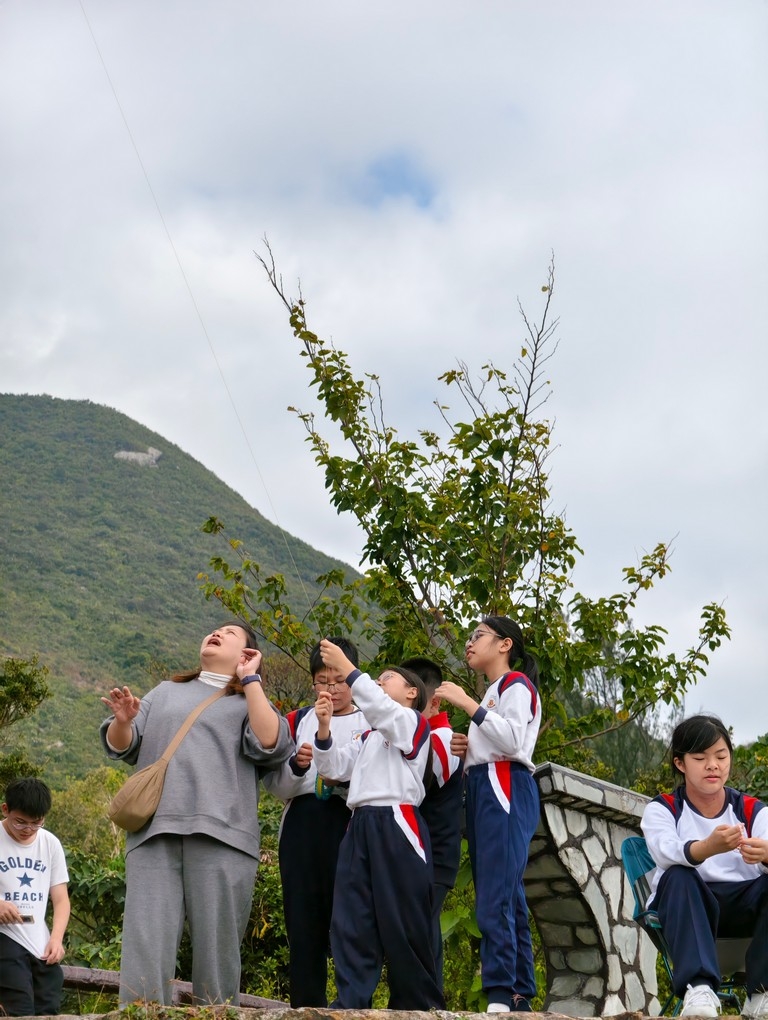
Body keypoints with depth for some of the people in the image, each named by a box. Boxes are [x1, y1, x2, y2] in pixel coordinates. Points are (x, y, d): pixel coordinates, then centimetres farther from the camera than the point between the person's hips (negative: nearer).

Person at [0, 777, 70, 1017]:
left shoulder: (50, 844, 10)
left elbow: (60, 899, 10)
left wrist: (56, 938, -6)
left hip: (42, 944, 5)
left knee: (48, 1011, 3)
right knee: (21, 1014, -16)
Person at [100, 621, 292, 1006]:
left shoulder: (249, 700, 17)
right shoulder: (165, 691, 26)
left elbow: (272, 746, -3)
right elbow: (121, 746, 19)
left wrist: (250, 680, 3)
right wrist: (123, 721, -3)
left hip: (220, 834, -1)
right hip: (154, 832, 2)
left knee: (216, 950, -2)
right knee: (145, 949, -10)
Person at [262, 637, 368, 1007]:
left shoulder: (372, 723, 6)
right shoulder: (297, 720, 14)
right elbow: (276, 786, 10)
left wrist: (346, 780, -19)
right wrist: (296, 766, -10)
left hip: (349, 827, -3)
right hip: (301, 829, 3)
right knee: (303, 922, 2)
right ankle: (306, 1008, 9)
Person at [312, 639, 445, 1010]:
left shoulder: (413, 722, 6)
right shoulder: (368, 737, 27)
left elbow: (382, 710, -15)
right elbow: (335, 768, 19)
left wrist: (346, 668, -17)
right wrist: (324, 729, 2)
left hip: (395, 825, -7)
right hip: (359, 827, 7)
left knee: (401, 924, -5)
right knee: (350, 921, -3)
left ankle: (422, 1007, 4)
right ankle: (350, 1004, -5)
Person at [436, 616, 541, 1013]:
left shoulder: (516, 683, -1)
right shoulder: (490, 694, 27)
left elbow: (512, 740, -16)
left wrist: (468, 705, -15)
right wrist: (466, 749, 9)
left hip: (506, 790, -9)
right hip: (482, 790, 9)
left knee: (495, 898, -17)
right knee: (508, 899, 4)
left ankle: (501, 996, -22)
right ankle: (521, 998, 3)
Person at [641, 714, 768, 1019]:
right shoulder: (662, 809, -1)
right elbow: (666, 851, -25)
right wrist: (709, 847, -47)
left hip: (743, 907, 2)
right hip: (687, 905, -2)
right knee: (677, 877, -32)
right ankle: (698, 988, -43)